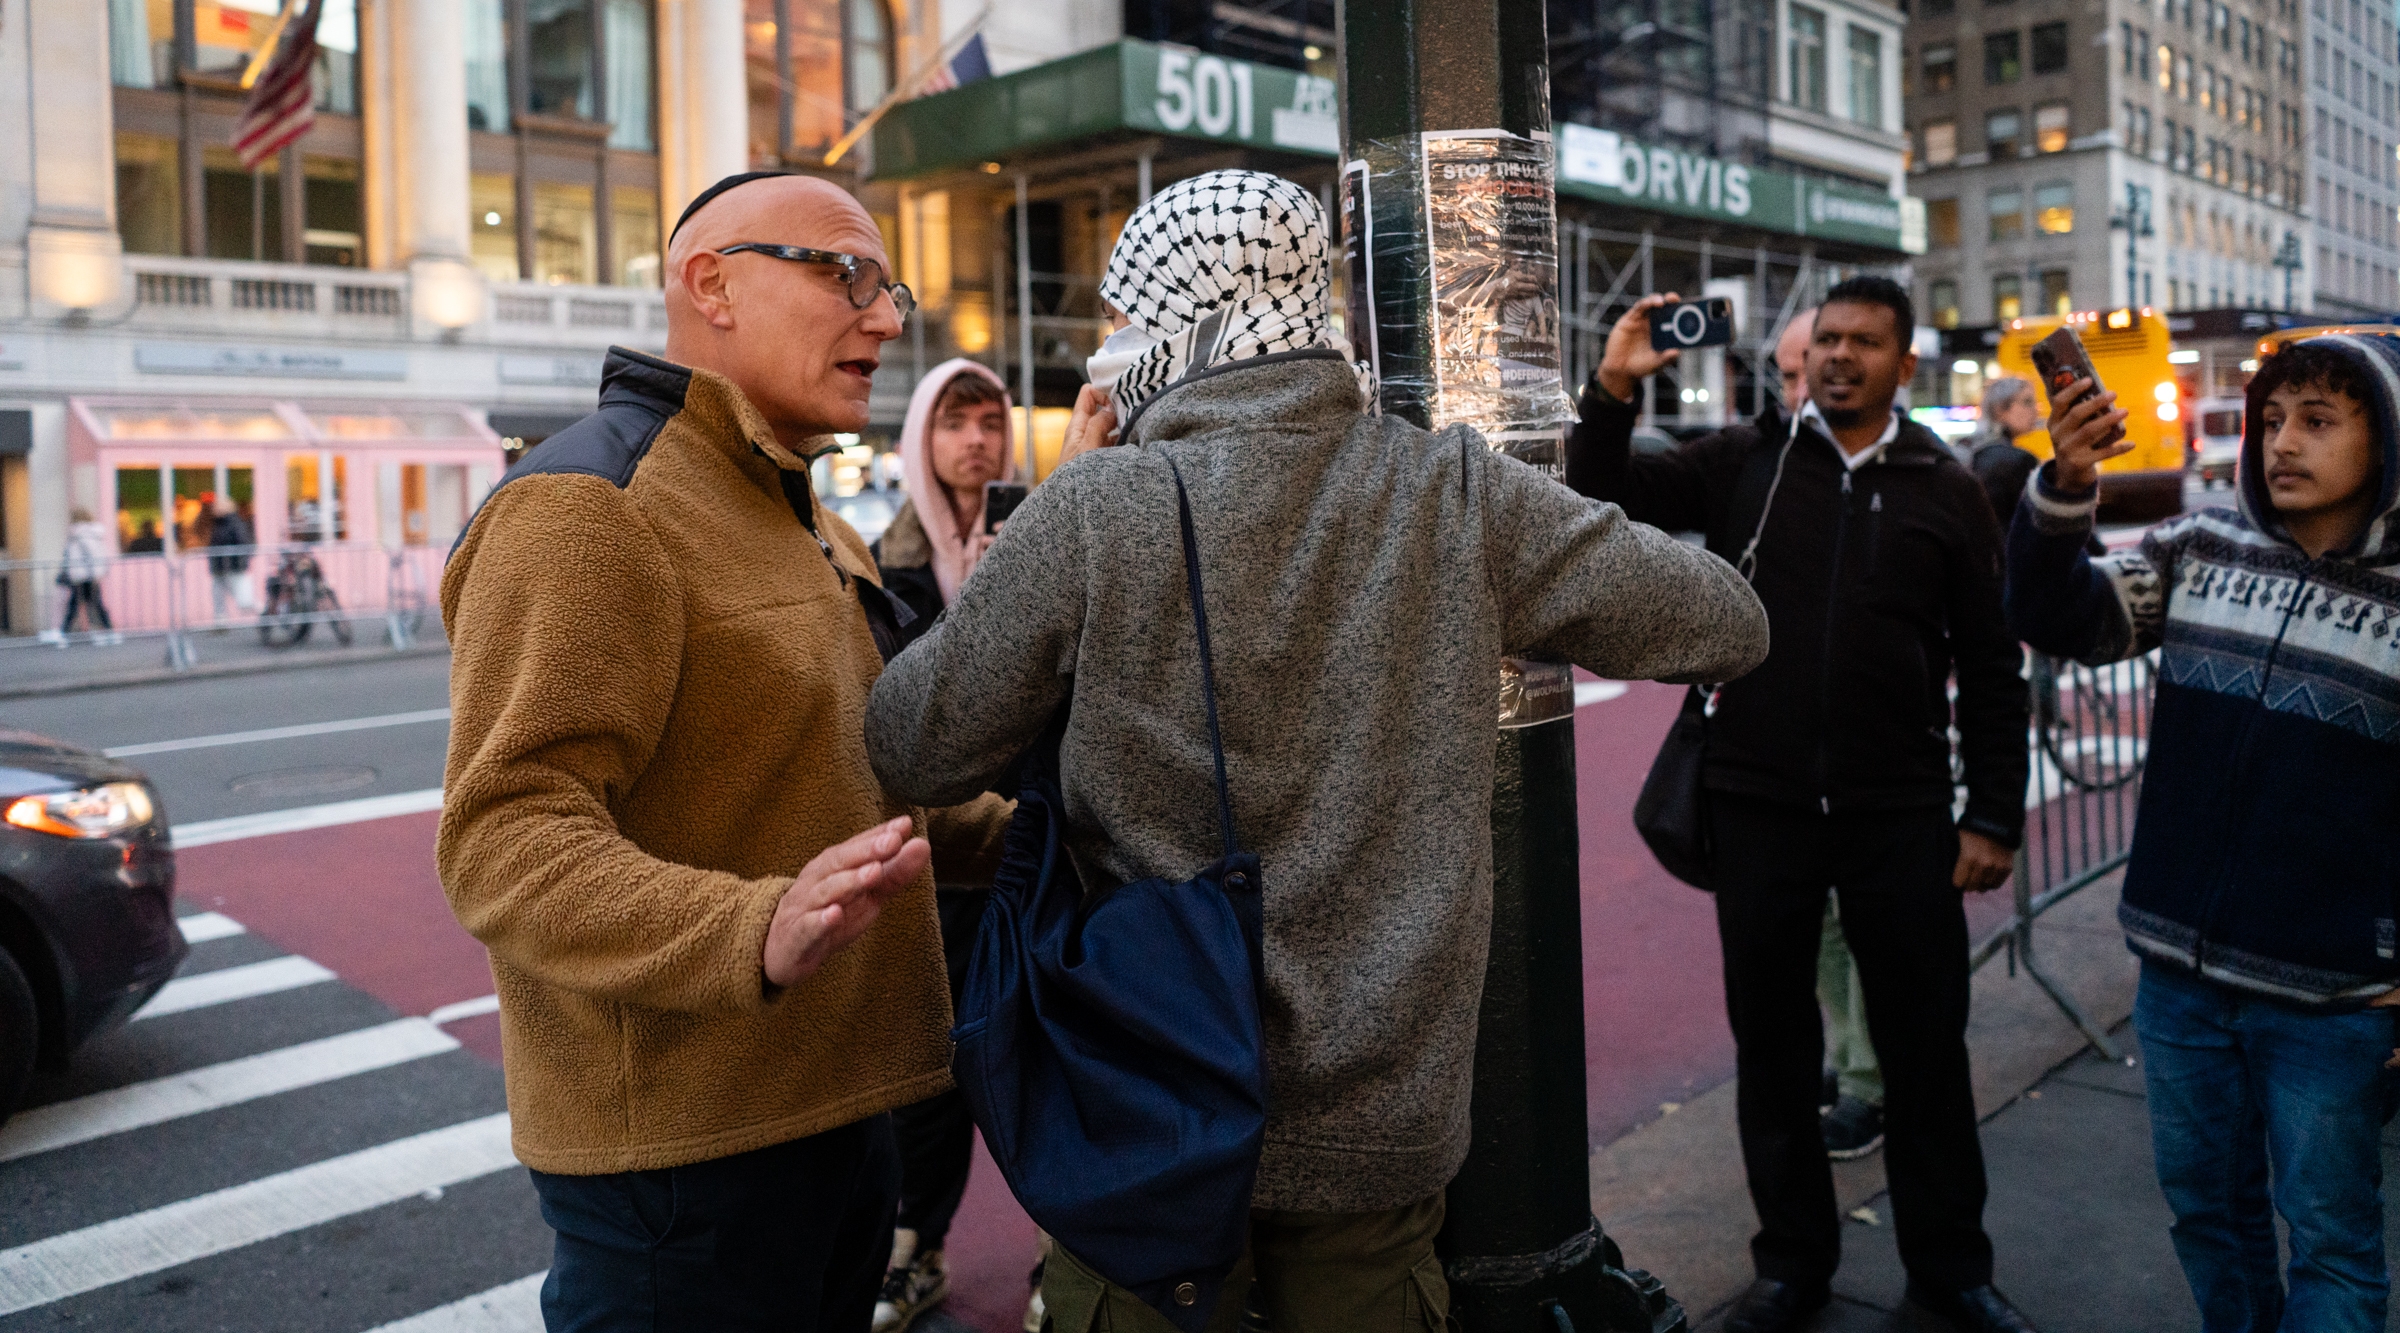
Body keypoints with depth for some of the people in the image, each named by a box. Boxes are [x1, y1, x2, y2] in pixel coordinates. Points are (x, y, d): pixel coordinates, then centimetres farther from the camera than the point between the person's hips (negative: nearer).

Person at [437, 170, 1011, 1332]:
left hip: (837, 1109, 9)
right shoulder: (589, 507, -16)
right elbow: (506, 842, -25)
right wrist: (755, 932, -39)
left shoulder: (809, 526, 17)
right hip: (682, 1144, -9)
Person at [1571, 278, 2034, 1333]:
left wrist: (1994, 814, 1)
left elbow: (1990, 667, 5)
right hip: (1758, 807, 0)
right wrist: (1612, 391, -17)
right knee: (1771, 1042, 11)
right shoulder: (1742, 461, 3)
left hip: (1899, 813, 0)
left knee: (1926, 1047, 10)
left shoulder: (1945, 491, 4)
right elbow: (1601, 501, -3)